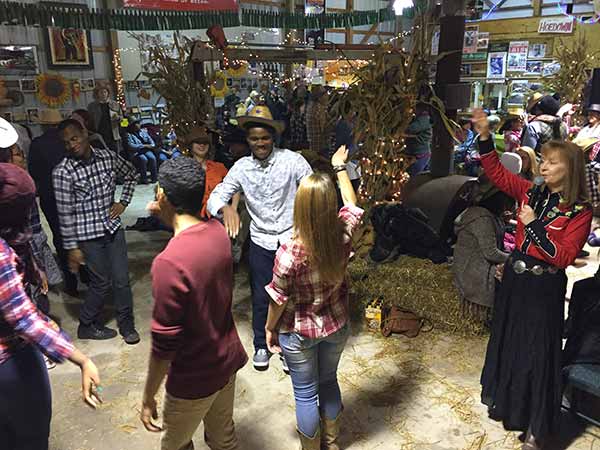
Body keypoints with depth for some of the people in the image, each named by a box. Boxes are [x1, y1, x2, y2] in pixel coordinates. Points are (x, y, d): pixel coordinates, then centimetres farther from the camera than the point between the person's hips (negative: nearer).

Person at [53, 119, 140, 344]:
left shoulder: (108, 157, -1)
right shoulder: (63, 172, -13)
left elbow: (131, 174, 18)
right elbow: (65, 213, -11)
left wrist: (123, 202, 6)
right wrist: (72, 247, -8)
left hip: (113, 228, 4)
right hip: (89, 235, -4)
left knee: (122, 279, 7)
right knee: (102, 283, 6)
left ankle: (126, 325, 26)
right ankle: (87, 326, 30)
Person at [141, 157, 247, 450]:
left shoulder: (169, 263, -31)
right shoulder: (218, 231, -9)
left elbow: (164, 344, -24)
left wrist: (148, 398, -11)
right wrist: (167, 218, 8)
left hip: (195, 378, -6)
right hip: (228, 359, 7)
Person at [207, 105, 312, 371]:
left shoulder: (293, 160, -12)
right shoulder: (242, 167, -4)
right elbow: (216, 196, -9)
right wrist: (226, 208, -33)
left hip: (291, 239, -2)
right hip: (261, 242, 2)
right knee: (261, 298, 13)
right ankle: (261, 346, 36)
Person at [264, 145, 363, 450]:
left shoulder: (289, 253, -32)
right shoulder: (344, 233, -20)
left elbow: (279, 300, -17)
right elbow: (351, 203, 2)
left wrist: (269, 329, 2)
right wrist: (340, 167, 16)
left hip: (299, 333, -4)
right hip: (337, 325, 5)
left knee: (306, 394, 17)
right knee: (329, 381, 26)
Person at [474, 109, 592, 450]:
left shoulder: (580, 211, -13)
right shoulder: (532, 192, 0)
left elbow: (564, 257, -20)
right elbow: (496, 172, 3)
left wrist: (534, 225, -22)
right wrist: (485, 137, -7)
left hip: (544, 287, -5)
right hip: (515, 277, 6)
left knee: (538, 351, 3)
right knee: (507, 341, 18)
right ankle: (507, 402, 41)